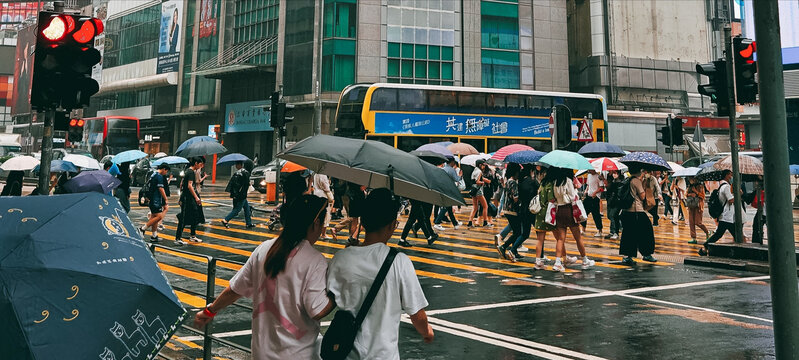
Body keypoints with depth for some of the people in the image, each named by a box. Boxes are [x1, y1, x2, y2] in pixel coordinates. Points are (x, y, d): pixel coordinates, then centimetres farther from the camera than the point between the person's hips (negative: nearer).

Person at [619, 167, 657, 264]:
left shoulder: (628, 181, 14)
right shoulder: (637, 181, -10)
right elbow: (642, 196, -9)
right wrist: (644, 186, 4)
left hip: (626, 211, 8)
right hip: (637, 211, -8)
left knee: (628, 234, 9)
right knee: (645, 231, 5)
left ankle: (626, 256, 7)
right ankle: (647, 254, 12)